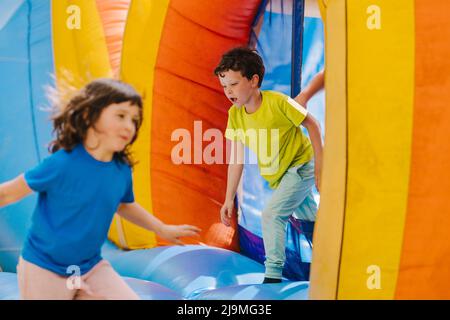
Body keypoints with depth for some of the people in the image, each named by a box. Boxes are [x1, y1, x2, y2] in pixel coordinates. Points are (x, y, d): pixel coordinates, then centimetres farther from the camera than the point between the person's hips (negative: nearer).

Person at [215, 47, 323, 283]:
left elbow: (311, 124, -15)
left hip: (301, 167, -6)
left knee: (271, 214, -17)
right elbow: (236, 157, -6)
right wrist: (229, 199, -6)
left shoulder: (278, 102, -28)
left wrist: (319, 165, -15)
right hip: (277, 176, 7)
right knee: (310, 220, 22)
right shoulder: (234, 114, -12)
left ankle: (273, 275, -6)